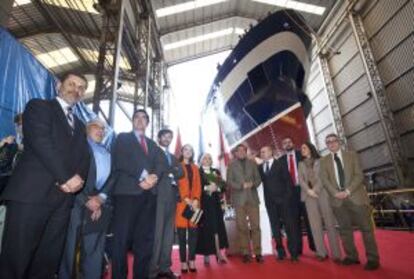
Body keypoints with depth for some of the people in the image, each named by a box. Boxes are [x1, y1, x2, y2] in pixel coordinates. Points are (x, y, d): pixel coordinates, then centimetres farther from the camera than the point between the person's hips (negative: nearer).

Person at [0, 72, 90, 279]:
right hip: (31, 193, -5)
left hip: (63, 198, 6)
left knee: (49, 259, 9)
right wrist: (65, 177, -14)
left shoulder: (79, 125, 23)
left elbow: (84, 157, 13)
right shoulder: (38, 106, 6)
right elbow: (41, 142, -10)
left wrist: (78, 177, -9)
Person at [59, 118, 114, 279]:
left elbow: (112, 177, 10)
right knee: (69, 246, 4)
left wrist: (101, 197, -7)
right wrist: (87, 199, -11)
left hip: (100, 205, 4)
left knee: (95, 249, 8)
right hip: (78, 203, -4)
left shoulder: (108, 153, 21)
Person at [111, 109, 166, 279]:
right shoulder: (123, 138, 11)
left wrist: (154, 176, -12)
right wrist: (142, 176, -15)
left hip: (149, 194, 4)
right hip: (127, 191, -4)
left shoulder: (152, 144, 24)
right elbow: (122, 160, -6)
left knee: (145, 238, 6)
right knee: (122, 238, -2)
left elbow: (161, 162, 9)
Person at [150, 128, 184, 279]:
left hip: (172, 197, 6)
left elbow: (181, 172, 10)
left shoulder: (173, 157, 23)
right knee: (156, 233, -5)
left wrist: (169, 172, -5)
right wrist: (171, 171, -9)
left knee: (169, 233, 8)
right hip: (158, 196, -6)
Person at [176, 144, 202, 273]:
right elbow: (175, 184, -5)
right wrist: (186, 199, -14)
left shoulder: (195, 168, 18)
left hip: (194, 203, 4)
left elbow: (198, 185, 10)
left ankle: (192, 261, 11)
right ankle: (183, 262, 7)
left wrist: (196, 199, -6)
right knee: (182, 235, 0)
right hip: (181, 203, -4)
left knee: (193, 233, 3)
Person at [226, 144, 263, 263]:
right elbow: (229, 181, -2)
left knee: (255, 226, 1)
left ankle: (258, 253, 11)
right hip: (239, 199, -2)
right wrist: (242, 186, -15)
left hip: (252, 198, 2)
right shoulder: (232, 165, 5)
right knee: (242, 227, 1)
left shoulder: (252, 163, 12)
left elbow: (258, 178, 9)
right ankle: (246, 253, 12)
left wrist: (253, 184, -11)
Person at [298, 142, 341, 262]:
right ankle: (322, 252, 4)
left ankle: (336, 253, 2)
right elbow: (300, 180, 6)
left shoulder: (320, 161, 10)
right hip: (309, 195, 2)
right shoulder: (301, 164, 17)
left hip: (322, 192, -2)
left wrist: (316, 189, -14)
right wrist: (308, 190, -10)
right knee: (315, 224, -1)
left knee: (329, 222, -3)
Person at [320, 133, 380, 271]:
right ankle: (351, 256, 17)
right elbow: (324, 179, 1)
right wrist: (335, 193, -14)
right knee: (345, 229, 6)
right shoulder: (324, 161, 9)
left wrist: (348, 191, -14)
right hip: (337, 199, 1)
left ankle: (372, 258, 13)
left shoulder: (351, 155, 7)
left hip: (356, 196, -1)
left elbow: (359, 175, -2)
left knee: (366, 227, 2)